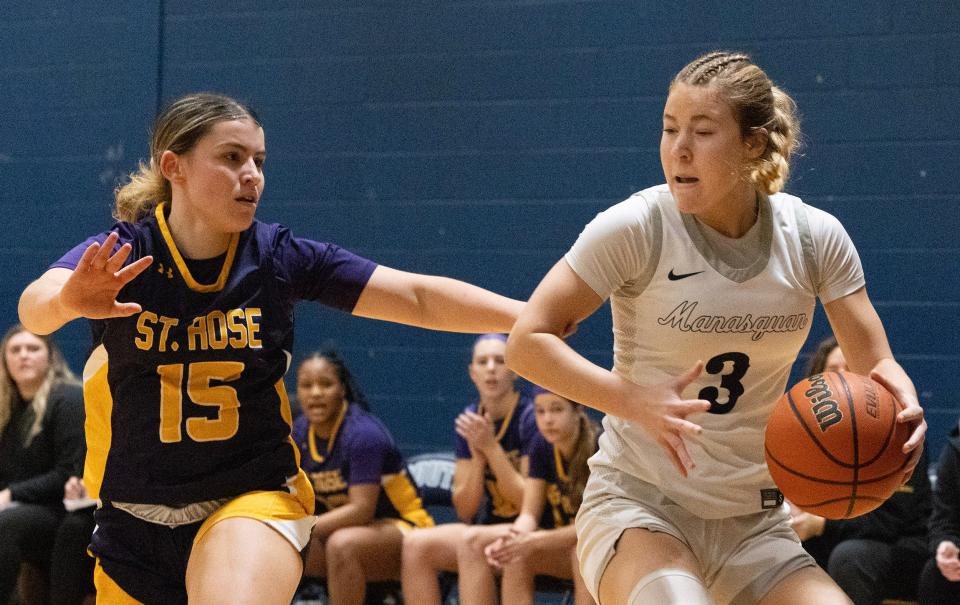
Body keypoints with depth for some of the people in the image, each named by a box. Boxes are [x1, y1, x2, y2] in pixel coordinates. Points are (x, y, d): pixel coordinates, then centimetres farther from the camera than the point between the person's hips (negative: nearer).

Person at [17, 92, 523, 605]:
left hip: (250, 503, -1)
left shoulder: (281, 258, -4)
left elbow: (419, 297, -8)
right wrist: (68, 300, -51)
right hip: (135, 523, 2)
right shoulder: (116, 256, -8)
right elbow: (34, 307, -28)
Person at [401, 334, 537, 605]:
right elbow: (465, 511, 4)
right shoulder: (470, 421, 6)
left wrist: (491, 447, -18)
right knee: (416, 543, -18)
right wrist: (477, 455, -11)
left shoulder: (531, 418, -11)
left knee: (472, 541, -33)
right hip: (488, 529, 6)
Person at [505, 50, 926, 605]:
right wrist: (635, 401, -29)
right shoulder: (636, 227, -13)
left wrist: (902, 404, -21)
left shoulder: (814, 237, -2)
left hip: (754, 525, 5)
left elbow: (875, 363, 3)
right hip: (638, 504, -4)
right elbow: (527, 343, -14)